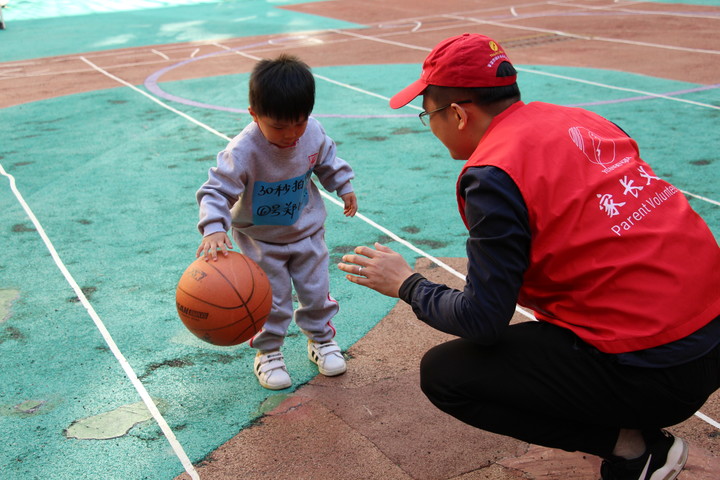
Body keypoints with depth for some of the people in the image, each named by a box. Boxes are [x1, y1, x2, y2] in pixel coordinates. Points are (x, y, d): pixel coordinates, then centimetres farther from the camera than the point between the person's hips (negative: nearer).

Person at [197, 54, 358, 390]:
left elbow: (327, 161, 6)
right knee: (270, 300, 5)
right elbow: (216, 191, -30)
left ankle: (320, 339, 37)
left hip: (306, 231, 4)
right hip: (260, 239, -4)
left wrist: (344, 186, 13)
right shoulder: (243, 151, -32)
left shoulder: (313, 133, -17)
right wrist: (213, 229, -44)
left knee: (317, 290, 14)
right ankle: (267, 352, 28)